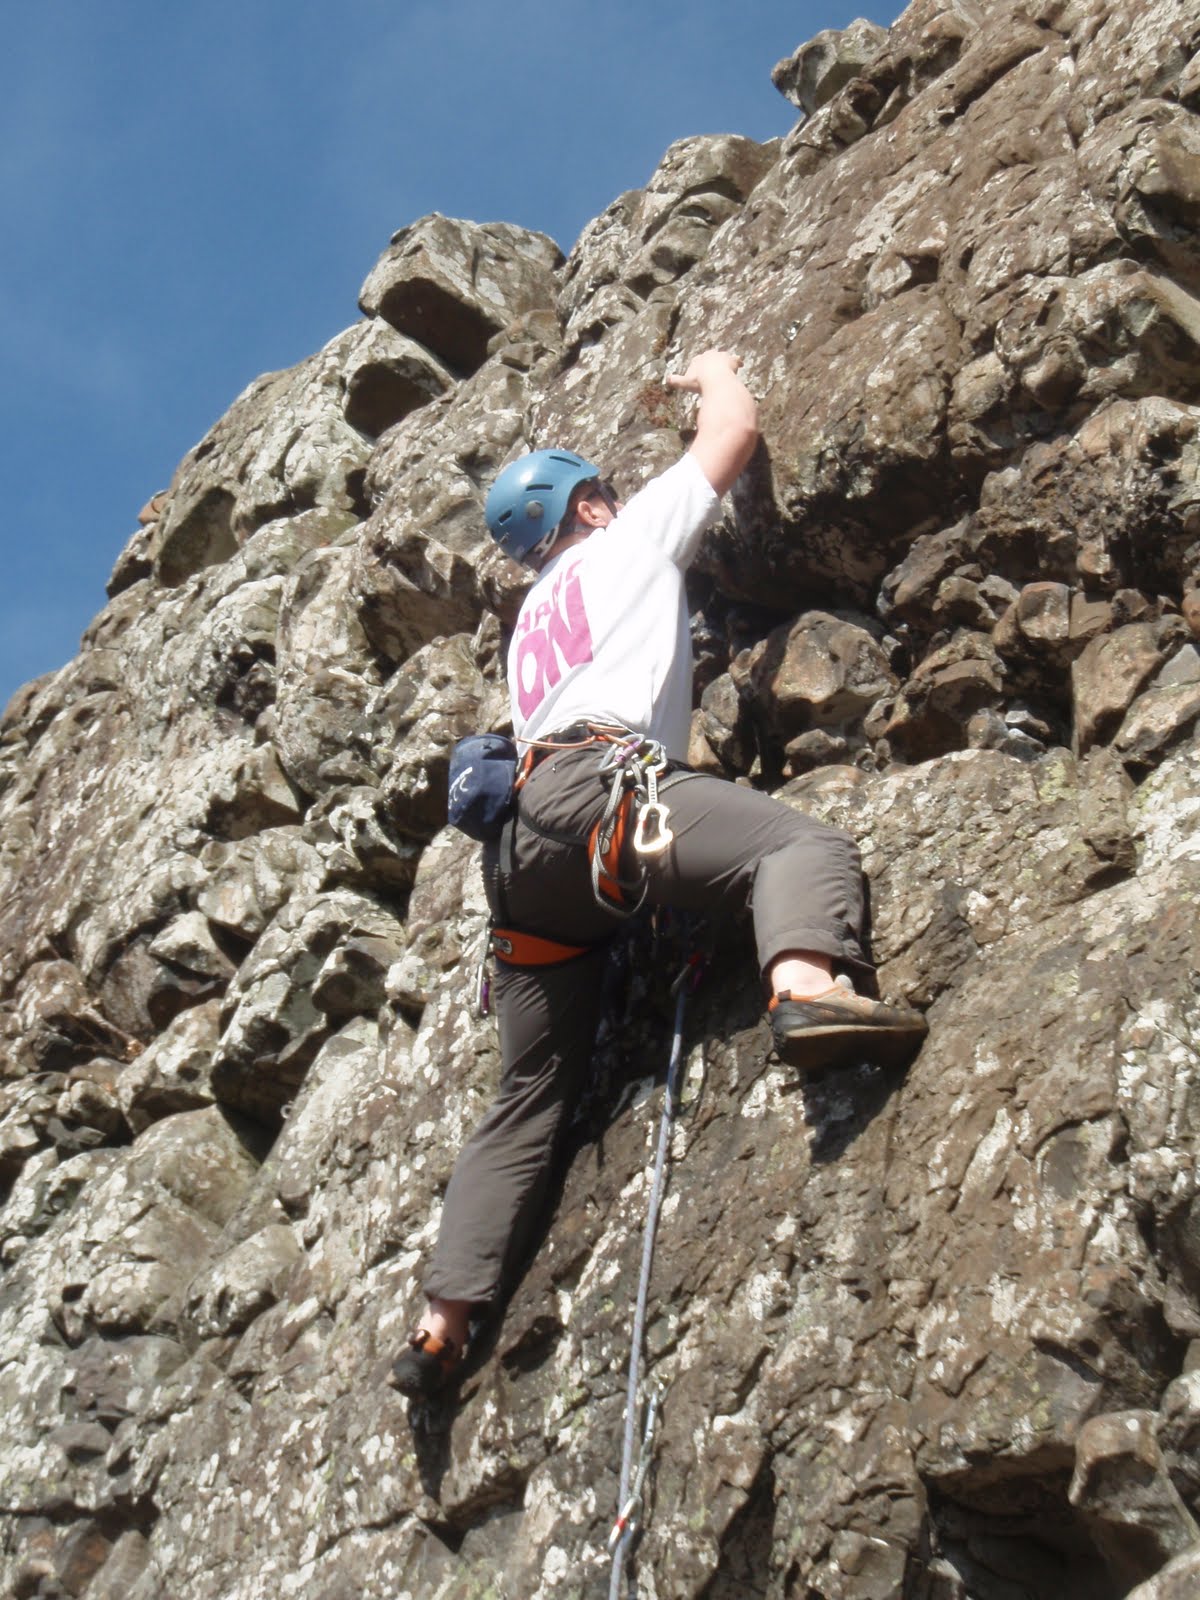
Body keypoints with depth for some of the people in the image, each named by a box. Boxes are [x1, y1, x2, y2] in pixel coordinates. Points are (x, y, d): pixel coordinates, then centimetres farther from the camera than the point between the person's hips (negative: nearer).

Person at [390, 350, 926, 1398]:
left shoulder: (534, 616, 37)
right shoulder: (629, 538, 20)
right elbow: (738, 428, 24)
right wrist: (715, 370, 44)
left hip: (526, 847, 7)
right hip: (601, 785, -7)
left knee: (531, 1096, 9)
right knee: (804, 845, -24)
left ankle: (443, 1324, 7)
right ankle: (805, 987, -58)